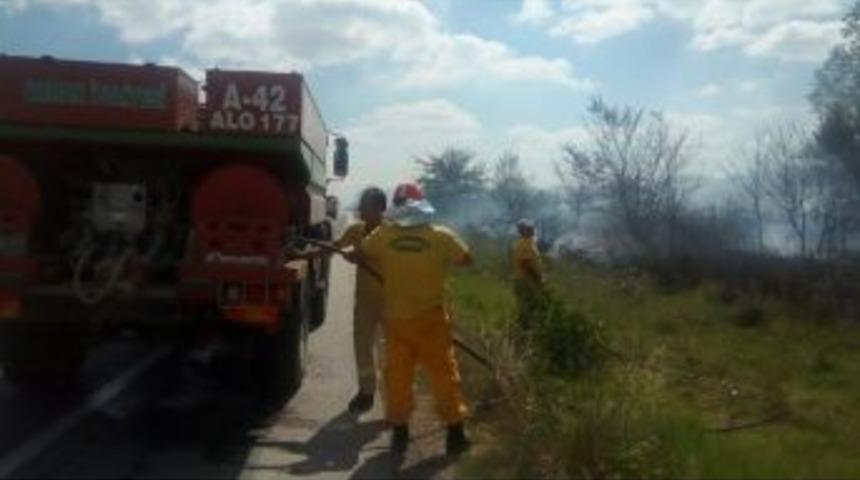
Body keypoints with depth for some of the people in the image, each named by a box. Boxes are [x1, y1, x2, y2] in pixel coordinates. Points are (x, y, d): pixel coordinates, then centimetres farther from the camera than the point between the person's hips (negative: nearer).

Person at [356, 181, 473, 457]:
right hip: (431, 318, -1)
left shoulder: (383, 236, -7)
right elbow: (467, 259, 3)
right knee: (444, 373, 7)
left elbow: (360, 255, 10)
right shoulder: (441, 236, -11)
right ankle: (455, 433, 11)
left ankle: (399, 433, 16)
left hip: (396, 318, 1)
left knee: (398, 375, 10)